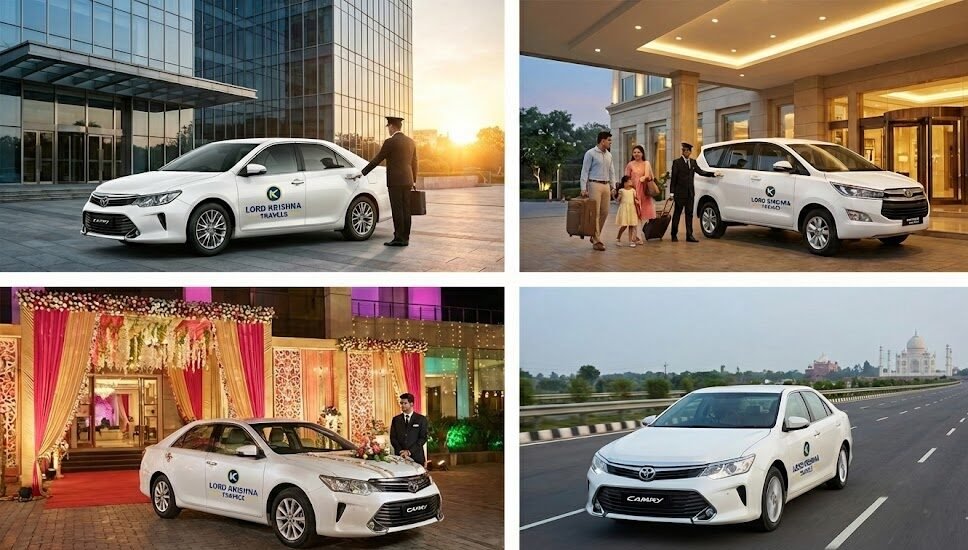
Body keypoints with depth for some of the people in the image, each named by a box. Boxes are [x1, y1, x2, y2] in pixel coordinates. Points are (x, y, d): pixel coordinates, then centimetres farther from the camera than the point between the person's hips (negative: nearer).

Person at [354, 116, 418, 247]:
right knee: (405, 210, 7)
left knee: (397, 210, -5)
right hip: (407, 181, 7)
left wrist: (363, 173, 2)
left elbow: (377, 160, -6)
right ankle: (405, 238, 9)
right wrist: (413, 181, 23)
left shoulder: (390, 142, -10)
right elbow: (414, 163, 15)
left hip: (395, 181, -7)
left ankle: (399, 238, -5)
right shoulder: (410, 142, 11)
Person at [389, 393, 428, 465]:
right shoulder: (396, 419, 11)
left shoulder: (421, 419, 3)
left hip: (416, 457, -2)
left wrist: (409, 451, -11)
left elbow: (423, 438, -2)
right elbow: (393, 438, 7)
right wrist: (401, 451, -9)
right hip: (400, 456, 2)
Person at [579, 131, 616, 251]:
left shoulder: (608, 155, 14)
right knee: (595, 213, -7)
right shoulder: (590, 153, -6)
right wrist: (583, 188, -14)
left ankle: (595, 236, 21)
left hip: (606, 185, 7)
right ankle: (596, 241, -5)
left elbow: (611, 172, 19)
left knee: (604, 212, 6)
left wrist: (613, 186, 10)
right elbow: (585, 171, -8)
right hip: (594, 184, -7)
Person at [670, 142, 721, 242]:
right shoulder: (677, 162, -3)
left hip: (690, 193, 5)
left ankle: (689, 235, 8)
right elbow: (673, 178, -6)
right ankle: (674, 235, 8)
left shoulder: (693, 162, 12)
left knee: (689, 214, 6)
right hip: (680, 192, -5)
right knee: (677, 213, 1)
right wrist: (672, 192, -11)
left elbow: (700, 171, 20)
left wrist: (713, 174, 14)